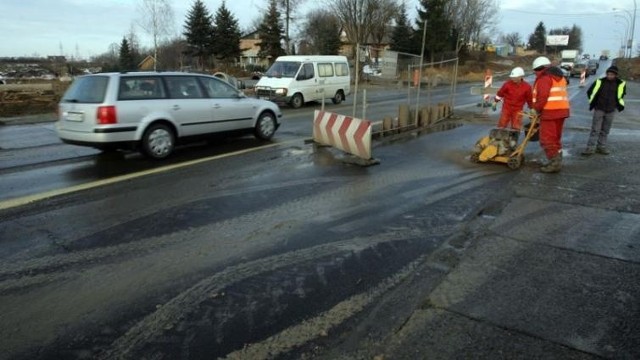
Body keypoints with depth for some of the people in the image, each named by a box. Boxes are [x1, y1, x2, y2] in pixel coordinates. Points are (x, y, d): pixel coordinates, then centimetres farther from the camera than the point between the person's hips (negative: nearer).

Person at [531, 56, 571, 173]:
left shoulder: (544, 77, -9)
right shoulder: (559, 76, 20)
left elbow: (542, 96, -20)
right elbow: (559, 95, 17)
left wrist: (536, 109, -7)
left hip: (550, 112, -10)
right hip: (562, 110, 10)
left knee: (547, 139, -5)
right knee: (556, 138, 16)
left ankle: (554, 163, -7)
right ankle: (557, 162, 21)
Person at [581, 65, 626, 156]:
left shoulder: (621, 84, -2)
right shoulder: (599, 82, -7)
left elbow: (621, 96, 18)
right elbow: (590, 92, 7)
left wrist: (619, 104, 15)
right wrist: (593, 102, 10)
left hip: (611, 111, 2)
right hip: (599, 109, -2)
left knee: (605, 131, 9)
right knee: (595, 130, -5)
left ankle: (601, 147, 17)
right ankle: (590, 148, -6)